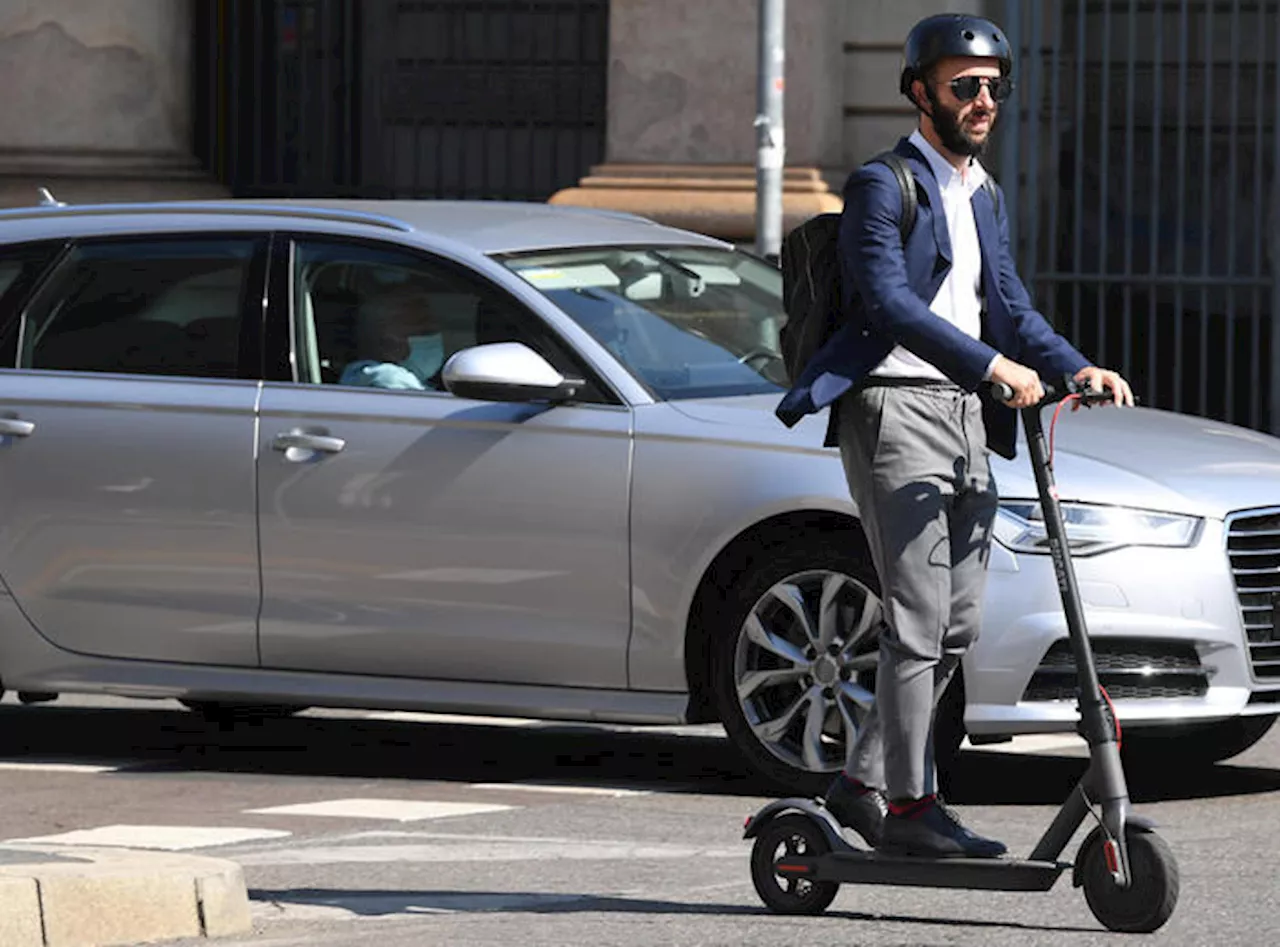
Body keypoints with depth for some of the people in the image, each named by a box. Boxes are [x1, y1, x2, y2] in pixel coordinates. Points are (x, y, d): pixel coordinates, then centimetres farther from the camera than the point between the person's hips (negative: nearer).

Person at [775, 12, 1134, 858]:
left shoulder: (985, 199, 20)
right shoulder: (882, 186, -6)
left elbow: (1012, 308, 17)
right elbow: (891, 302, -18)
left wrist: (1077, 367, -1)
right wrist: (993, 364, -28)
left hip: (967, 415, 8)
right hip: (896, 409, -8)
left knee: (957, 626, 8)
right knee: (920, 620, -11)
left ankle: (865, 781, 18)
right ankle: (911, 804, -7)